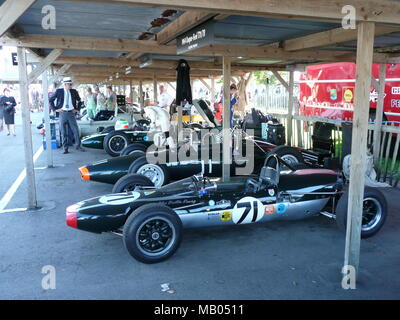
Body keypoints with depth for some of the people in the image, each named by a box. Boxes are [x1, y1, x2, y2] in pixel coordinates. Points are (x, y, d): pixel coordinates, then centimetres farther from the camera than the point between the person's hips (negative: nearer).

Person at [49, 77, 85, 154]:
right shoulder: (59, 91, 0)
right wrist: (55, 109, -1)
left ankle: (78, 146, 11)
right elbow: (51, 100, 6)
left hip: (71, 113, 2)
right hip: (62, 113, -1)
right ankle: (65, 148, 9)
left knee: (76, 130, -1)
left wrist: (77, 109, 10)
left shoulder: (74, 91, 6)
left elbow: (79, 100, 20)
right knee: (63, 132, 2)